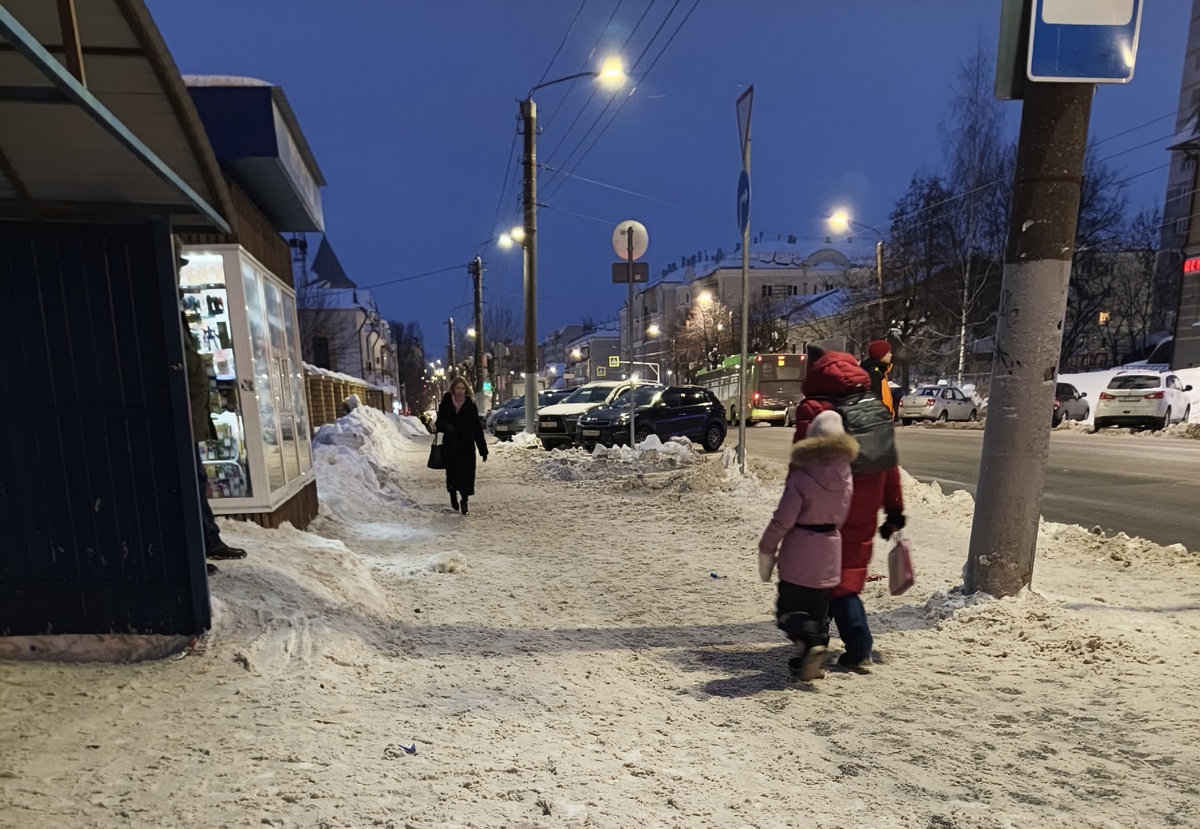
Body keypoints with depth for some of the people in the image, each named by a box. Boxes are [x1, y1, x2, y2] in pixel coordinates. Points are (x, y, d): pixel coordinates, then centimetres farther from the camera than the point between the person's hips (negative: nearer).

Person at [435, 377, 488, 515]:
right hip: (450, 445, 1)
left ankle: (464, 501, 8)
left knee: (466, 473, -5)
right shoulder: (446, 404, 0)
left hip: (467, 446, -1)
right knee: (452, 472, 11)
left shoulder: (471, 406, -1)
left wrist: (483, 449, 0)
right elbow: (439, 423, 5)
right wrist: (445, 426, -20)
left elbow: (477, 429, 0)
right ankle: (453, 498, 35)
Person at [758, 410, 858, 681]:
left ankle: (811, 644, -14)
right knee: (819, 608, 18)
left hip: (799, 552, -6)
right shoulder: (846, 477, -1)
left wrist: (766, 550, -7)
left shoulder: (802, 477, -19)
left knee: (789, 609, 7)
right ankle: (813, 661, 27)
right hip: (830, 550, 6)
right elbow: (840, 515, 12)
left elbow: (782, 521, -17)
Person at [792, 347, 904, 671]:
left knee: (836, 579, 6)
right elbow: (888, 464, 9)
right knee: (847, 573, 20)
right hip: (863, 513, 7)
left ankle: (859, 647, 1)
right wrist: (895, 509, 15)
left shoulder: (813, 410, -13)